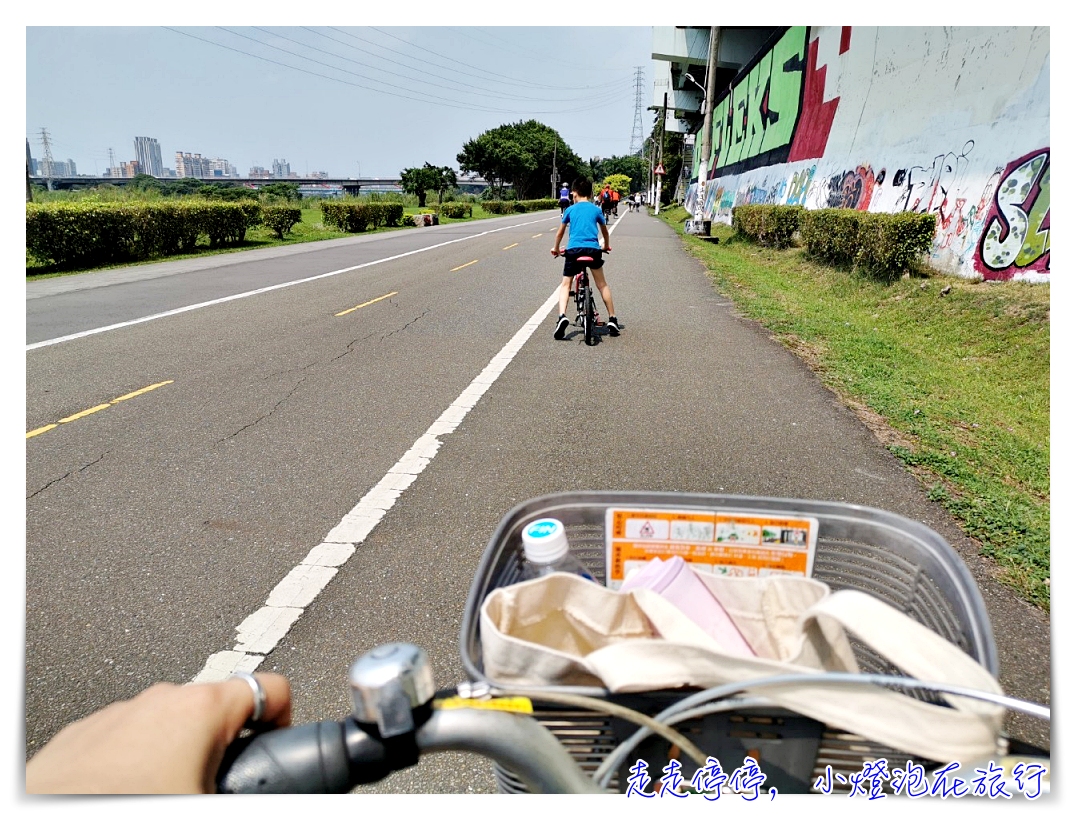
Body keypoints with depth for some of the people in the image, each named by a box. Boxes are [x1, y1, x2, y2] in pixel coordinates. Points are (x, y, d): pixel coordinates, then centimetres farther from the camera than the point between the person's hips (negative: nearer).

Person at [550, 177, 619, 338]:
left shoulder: (570, 209, 14)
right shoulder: (596, 209, 17)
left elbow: (560, 232, 21)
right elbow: (605, 230, 31)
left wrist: (556, 248, 38)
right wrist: (606, 246, 50)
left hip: (573, 250, -1)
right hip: (593, 249, 1)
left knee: (565, 284, 8)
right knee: (602, 284, 15)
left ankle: (562, 317, -15)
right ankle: (612, 320, 16)